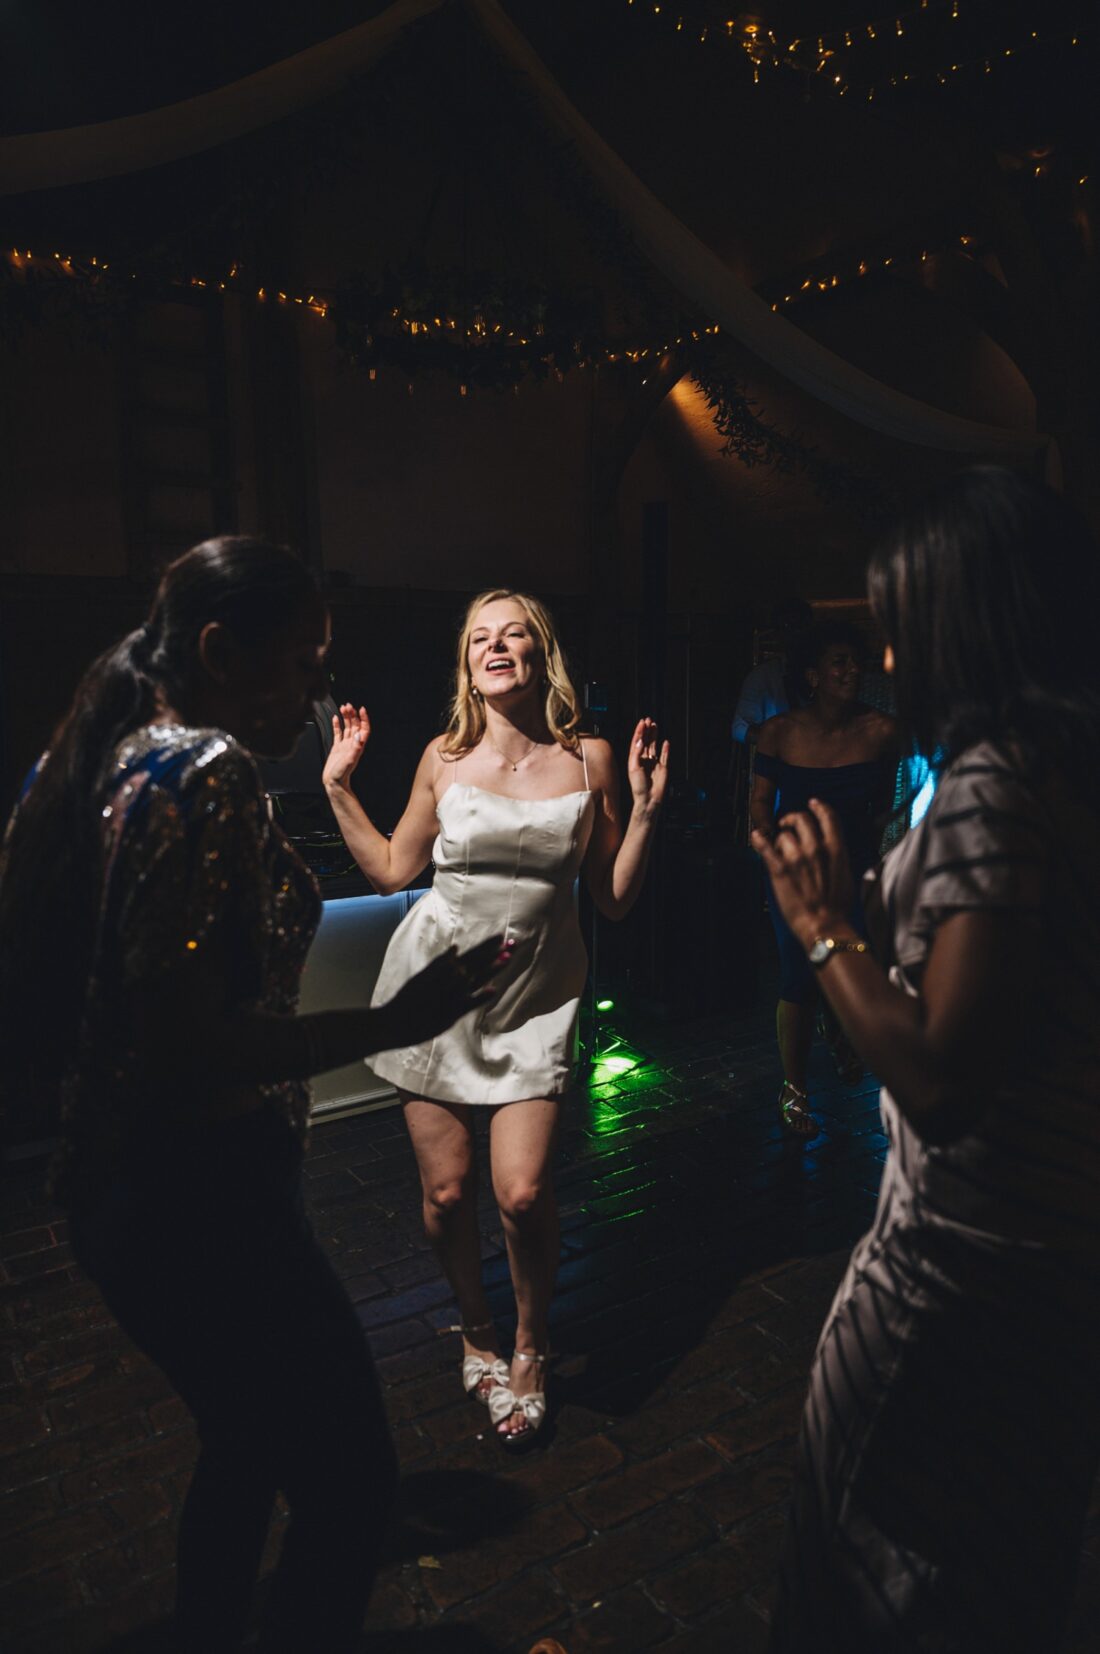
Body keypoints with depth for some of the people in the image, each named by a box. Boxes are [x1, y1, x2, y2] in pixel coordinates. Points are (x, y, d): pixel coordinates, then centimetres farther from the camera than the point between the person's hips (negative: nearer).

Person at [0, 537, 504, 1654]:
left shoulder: (121, 757, 8)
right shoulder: (206, 774, -21)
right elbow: (185, 1049, -27)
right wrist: (394, 1024, -23)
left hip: (125, 1183, 10)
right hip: (200, 1203, -10)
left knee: (248, 1443, 29)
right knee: (350, 1483, 7)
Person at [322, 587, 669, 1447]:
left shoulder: (589, 759, -2)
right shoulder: (445, 758, -1)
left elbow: (615, 898, 1)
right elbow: (392, 869, 9)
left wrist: (645, 808, -8)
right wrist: (339, 786, 5)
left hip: (535, 993, -1)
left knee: (523, 1192, -10)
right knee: (447, 1192, 6)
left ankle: (530, 1347, 22)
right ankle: (477, 1333, 37)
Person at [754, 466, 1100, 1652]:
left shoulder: (994, 782, -24)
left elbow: (939, 1073, -28)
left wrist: (820, 926, -17)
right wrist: (857, 903, 9)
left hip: (968, 1255, -8)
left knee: (875, 1523, 15)